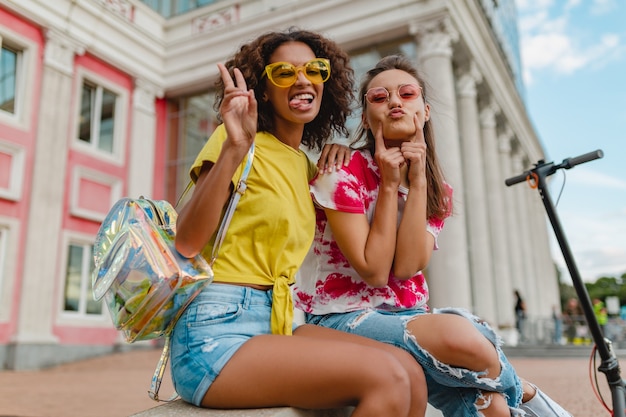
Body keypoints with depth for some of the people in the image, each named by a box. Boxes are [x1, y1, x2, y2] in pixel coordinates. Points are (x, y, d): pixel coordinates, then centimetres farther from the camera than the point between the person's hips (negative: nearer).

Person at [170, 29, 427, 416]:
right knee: (385, 377, -22)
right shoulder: (240, 143, -6)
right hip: (216, 331, -7)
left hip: (274, 325, 7)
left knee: (411, 371, -11)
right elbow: (187, 242, -17)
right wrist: (234, 147, -28)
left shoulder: (306, 167, 15)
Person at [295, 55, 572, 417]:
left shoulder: (437, 191, 4)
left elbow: (406, 268, -13)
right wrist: (389, 184, -16)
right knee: (457, 334, -29)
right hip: (341, 317, -4)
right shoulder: (344, 173, -11)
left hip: (406, 314, 4)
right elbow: (374, 272, -15)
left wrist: (417, 180, -16)